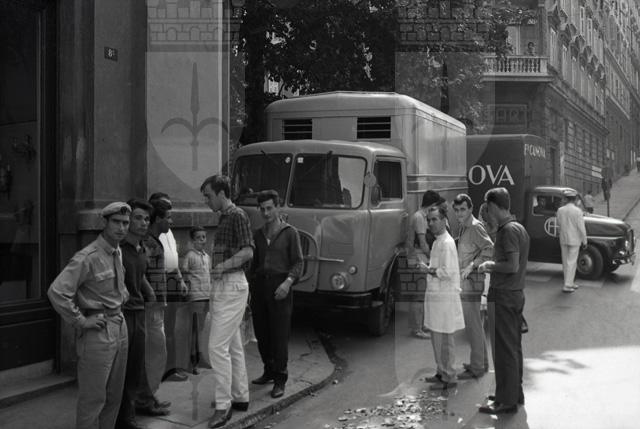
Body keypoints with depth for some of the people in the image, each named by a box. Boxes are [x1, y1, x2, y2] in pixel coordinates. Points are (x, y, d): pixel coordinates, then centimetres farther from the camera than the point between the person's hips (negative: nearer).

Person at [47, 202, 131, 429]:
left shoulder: (118, 253, 9)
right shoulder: (88, 257, -18)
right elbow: (56, 291, -24)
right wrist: (81, 321, -19)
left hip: (120, 326, 8)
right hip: (98, 331, -8)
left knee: (115, 395, 16)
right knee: (93, 397, 0)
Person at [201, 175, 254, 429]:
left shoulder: (237, 216, -10)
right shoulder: (224, 218, 16)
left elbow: (248, 251, -18)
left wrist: (224, 265, -30)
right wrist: (214, 294, 21)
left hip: (232, 285, -10)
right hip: (223, 286, 10)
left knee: (218, 346, -10)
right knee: (233, 345, 14)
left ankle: (223, 405, -4)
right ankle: (240, 397, 24)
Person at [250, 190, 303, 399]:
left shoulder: (289, 233, 1)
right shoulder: (258, 235, 15)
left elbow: (298, 263, -3)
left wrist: (288, 282, -19)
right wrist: (250, 289, 15)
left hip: (279, 286, -5)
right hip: (259, 285, 5)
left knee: (280, 334, -4)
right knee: (261, 333, 8)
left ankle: (280, 380, 3)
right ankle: (269, 371, 26)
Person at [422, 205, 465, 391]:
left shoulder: (446, 243, -16)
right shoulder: (438, 241, 14)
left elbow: (447, 272, -22)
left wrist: (430, 271, -10)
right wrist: (430, 269, 6)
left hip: (445, 297, -10)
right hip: (435, 295, 10)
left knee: (444, 339, -1)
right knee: (436, 337, 17)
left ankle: (449, 378, 9)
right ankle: (441, 372, 28)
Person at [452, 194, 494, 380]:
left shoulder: (475, 227, -15)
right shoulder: (464, 227, 14)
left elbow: (489, 248, -26)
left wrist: (471, 266, -27)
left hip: (472, 283, -10)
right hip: (465, 283, 10)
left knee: (473, 326, -4)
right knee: (475, 325, 17)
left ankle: (477, 368, 4)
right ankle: (482, 363, 28)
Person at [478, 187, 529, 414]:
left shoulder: (508, 230, -18)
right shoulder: (519, 228, 13)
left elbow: (512, 266, -24)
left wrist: (490, 265, -10)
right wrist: (492, 266, 14)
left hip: (503, 295, -10)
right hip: (516, 293, 10)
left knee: (503, 350, -2)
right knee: (513, 347, 17)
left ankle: (506, 400, 5)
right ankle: (515, 393, 28)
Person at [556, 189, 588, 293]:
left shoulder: (560, 210, -2)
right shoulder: (577, 211, -14)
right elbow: (581, 227, -13)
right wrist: (584, 241, -3)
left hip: (563, 239, 5)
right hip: (574, 240, -4)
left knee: (565, 262, 13)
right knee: (571, 262, -1)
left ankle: (570, 283, 23)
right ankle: (567, 286, -2)